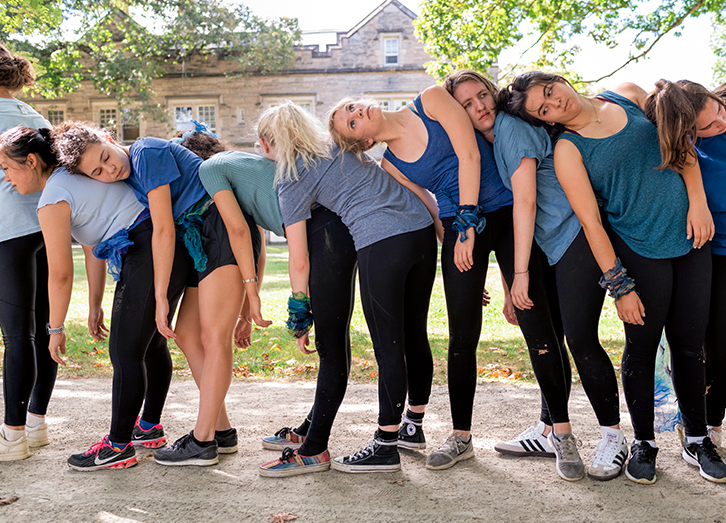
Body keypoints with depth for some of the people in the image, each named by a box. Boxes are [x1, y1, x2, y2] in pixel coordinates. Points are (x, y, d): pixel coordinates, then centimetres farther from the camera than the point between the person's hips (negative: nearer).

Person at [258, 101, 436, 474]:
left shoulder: (291, 183, 1)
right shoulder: (337, 144, 22)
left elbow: (299, 262, 1)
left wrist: (299, 315, 13)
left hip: (380, 245, -7)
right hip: (423, 230, 8)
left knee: (388, 348, -1)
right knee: (415, 336, 17)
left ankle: (386, 446, 7)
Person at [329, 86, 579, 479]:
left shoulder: (431, 101, -1)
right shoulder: (391, 165, 8)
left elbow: (469, 155, -9)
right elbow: (429, 212, 12)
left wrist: (467, 222, -12)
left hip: (508, 215, -3)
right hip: (460, 226, 3)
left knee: (537, 326, -6)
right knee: (462, 337, 2)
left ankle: (562, 433, 4)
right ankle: (461, 436, 17)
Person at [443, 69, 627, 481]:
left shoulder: (512, 127, -12)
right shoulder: (487, 143, 15)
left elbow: (526, 201, -17)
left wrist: (520, 273, -15)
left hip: (579, 236, -9)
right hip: (553, 248, 9)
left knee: (580, 338, -11)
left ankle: (614, 438, 3)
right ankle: (548, 431, 24)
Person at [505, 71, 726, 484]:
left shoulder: (628, 95, 4)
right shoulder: (568, 151, -8)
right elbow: (591, 222, -11)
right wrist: (619, 286, -14)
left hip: (692, 236, 4)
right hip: (640, 250, -3)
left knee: (689, 343, 10)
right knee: (642, 346, 3)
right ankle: (644, 442, 22)